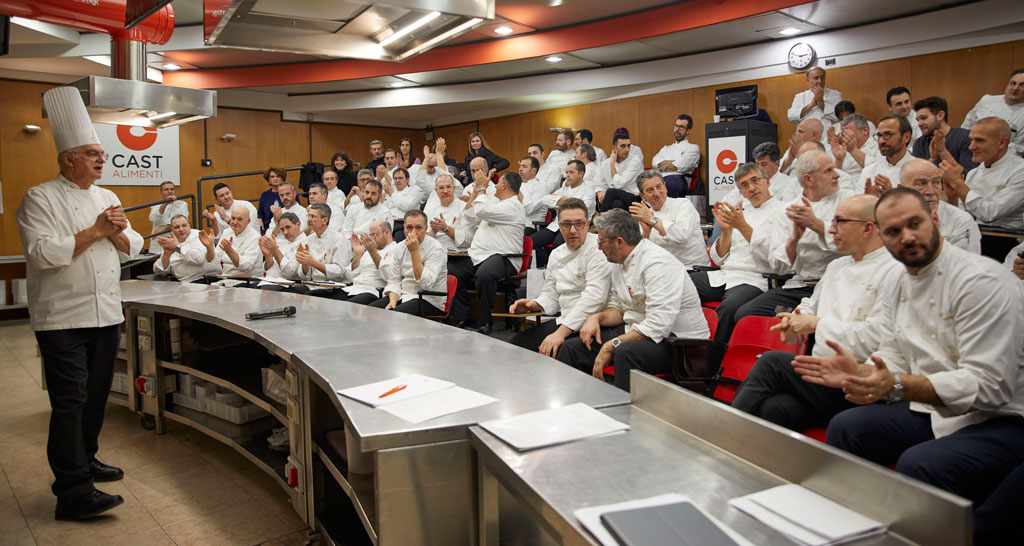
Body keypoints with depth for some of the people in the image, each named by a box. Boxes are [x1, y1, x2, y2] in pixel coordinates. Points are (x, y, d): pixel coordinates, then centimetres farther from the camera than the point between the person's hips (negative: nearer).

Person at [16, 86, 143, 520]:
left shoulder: (107, 198, 14)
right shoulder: (40, 198, -6)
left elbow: (133, 248, 14)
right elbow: (42, 252, -18)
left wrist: (117, 234, -8)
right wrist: (95, 231, -15)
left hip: (106, 314, 7)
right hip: (63, 317, -7)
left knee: (96, 395, 15)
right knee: (70, 401, -7)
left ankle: (84, 461, 32)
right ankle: (73, 492, -5)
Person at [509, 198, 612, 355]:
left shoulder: (599, 249, -11)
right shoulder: (557, 254, 14)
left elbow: (593, 298, -21)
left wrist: (561, 333, -25)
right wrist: (535, 305, -3)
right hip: (564, 320, 8)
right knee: (518, 342, -4)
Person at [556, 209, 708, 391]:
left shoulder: (657, 263, -20)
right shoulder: (621, 262, 10)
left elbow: (658, 325, -27)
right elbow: (618, 308, 17)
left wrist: (611, 346, -24)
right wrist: (596, 318, -5)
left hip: (677, 339, -9)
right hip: (637, 331, 9)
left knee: (626, 353, -38)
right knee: (572, 347, -4)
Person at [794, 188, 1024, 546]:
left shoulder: (982, 282, -19)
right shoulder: (904, 282, 8)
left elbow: (989, 384, -26)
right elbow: (895, 358, 12)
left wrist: (898, 385, -37)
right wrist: (858, 371, -11)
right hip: (935, 410, 8)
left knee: (918, 464, -33)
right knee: (844, 428, -1)